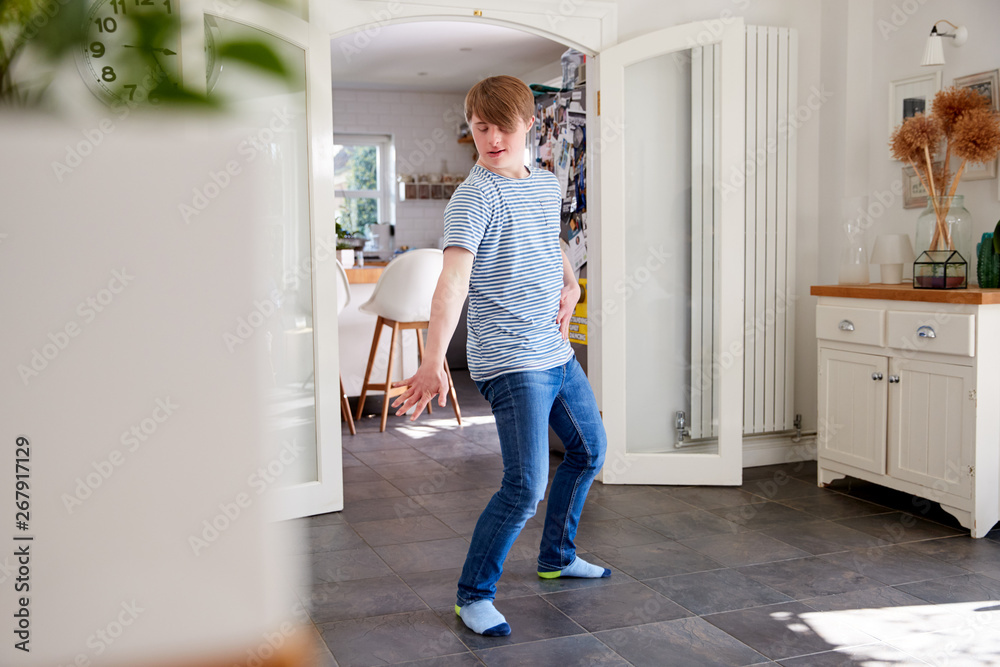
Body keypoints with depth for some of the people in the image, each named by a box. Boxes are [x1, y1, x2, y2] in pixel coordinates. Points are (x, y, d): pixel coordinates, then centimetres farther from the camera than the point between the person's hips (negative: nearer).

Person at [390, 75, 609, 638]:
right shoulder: (475, 196, -15)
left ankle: (558, 556, 41)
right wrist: (434, 361, -41)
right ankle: (474, 595, 8)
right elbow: (454, 278, -28)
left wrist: (571, 281, 10)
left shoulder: (548, 186, 10)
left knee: (590, 449, 21)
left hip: (559, 354, 9)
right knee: (525, 487, -13)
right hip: (512, 363, -8)